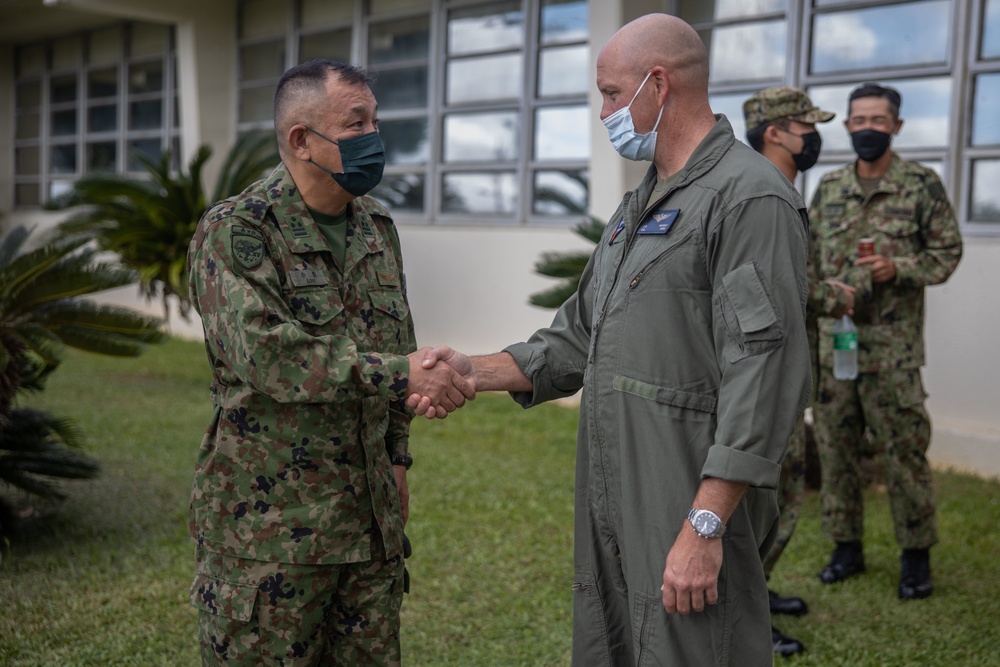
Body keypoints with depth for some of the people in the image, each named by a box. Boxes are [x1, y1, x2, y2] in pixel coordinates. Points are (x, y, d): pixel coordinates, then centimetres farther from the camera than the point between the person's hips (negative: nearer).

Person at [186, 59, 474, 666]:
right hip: (269, 519, -6)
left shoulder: (377, 227, 11)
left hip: (371, 514, 6)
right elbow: (266, 352, -25)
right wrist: (399, 374, -28)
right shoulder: (235, 231, -11)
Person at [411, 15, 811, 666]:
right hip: (612, 513, 9)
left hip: (692, 514, -9)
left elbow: (764, 379, -21)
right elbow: (582, 336, 20)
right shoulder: (639, 207, 17)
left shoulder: (750, 197, -14)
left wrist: (706, 524, -23)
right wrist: (477, 372, 6)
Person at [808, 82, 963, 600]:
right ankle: (846, 547, 23)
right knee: (835, 448, 9)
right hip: (831, 342, 4)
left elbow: (948, 252, -1)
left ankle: (916, 555, 14)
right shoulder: (828, 187, 10)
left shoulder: (922, 185, -2)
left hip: (891, 347, -4)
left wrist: (898, 268, -18)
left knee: (903, 451, 0)